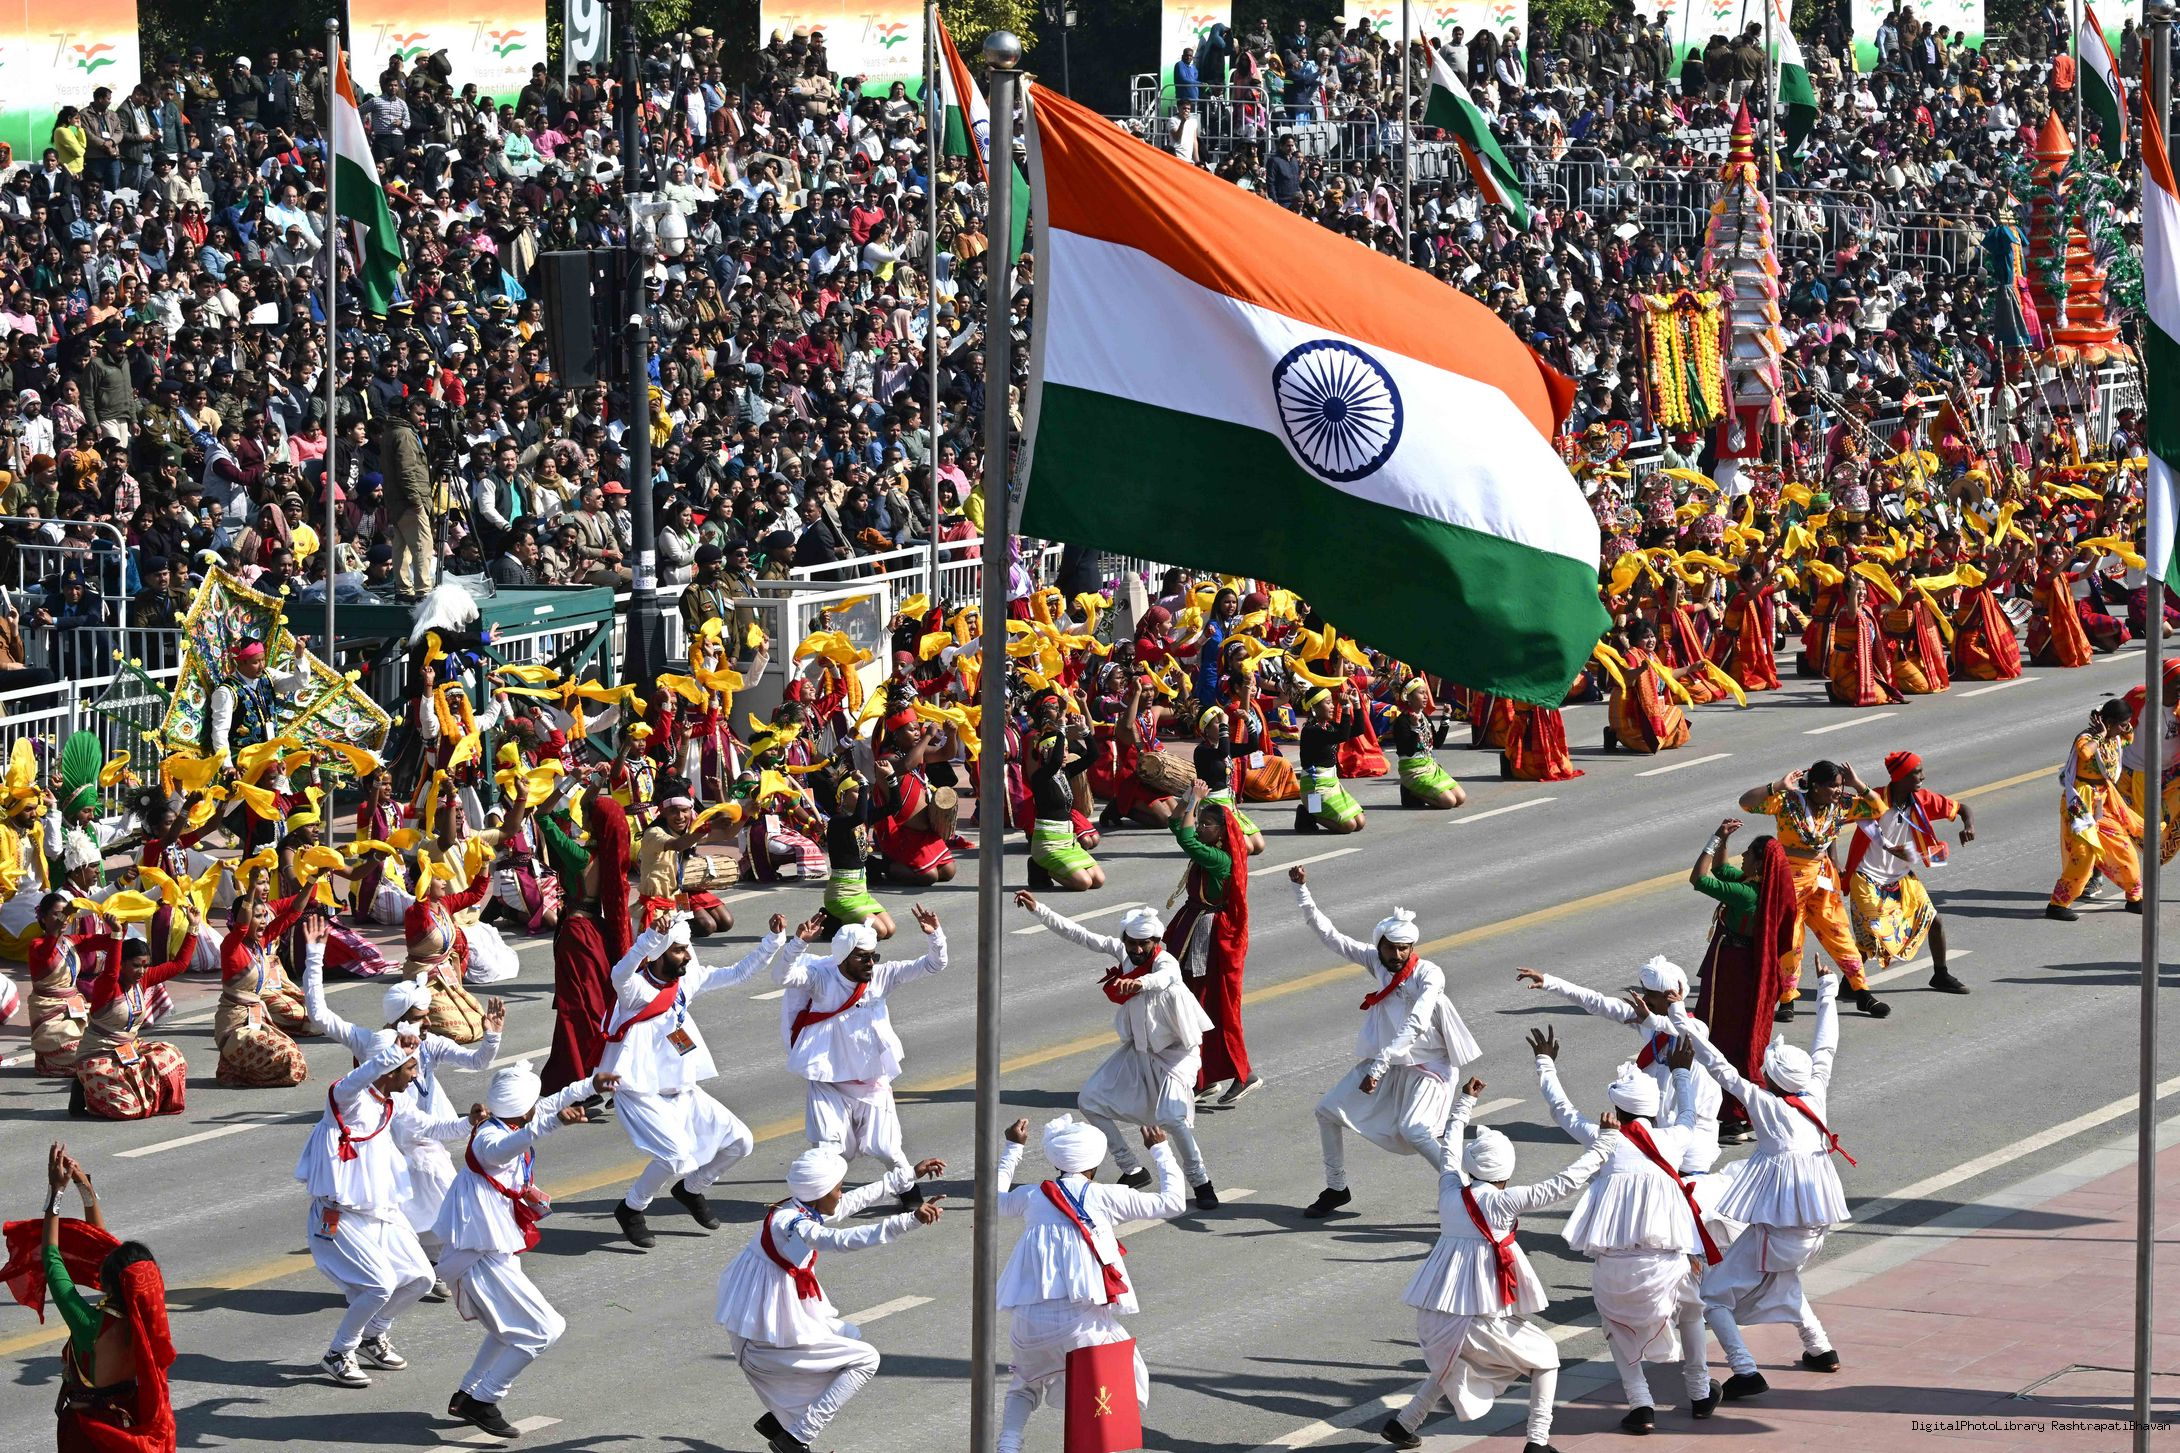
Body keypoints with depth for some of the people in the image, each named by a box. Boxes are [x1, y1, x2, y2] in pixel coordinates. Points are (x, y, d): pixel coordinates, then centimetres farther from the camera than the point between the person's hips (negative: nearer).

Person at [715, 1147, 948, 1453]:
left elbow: (859, 1198, 18)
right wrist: (910, 1220, -45)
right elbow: (842, 1240, -40)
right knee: (866, 1359, 1)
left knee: (850, 1335, 29)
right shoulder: (790, 1224, -25)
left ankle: (778, 1419, 25)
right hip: (765, 1346, -10)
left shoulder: (805, 1210, 4)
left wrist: (910, 1174, 24)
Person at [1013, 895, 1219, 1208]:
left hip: (1176, 1053, -7)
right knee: (1090, 1100, 2)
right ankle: (1132, 1170, 14)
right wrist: (1038, 910, -5)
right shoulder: (1121, 952, -8)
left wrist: (1140, 982, -72)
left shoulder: (1165, 962, -26)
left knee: (1170, 1115, -26)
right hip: (1138, 1050, 7)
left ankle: (1200, 1180, -7)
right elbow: (1078, 935, -2)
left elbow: (1165, 977, -50)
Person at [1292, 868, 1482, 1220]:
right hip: (1386, 1059, 7)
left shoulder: (1429, 975, -24)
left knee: (1413, 1130, -28)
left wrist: (1378, 1066, -44)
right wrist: (1301, 890, -14)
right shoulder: (1375, 960, -6)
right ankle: (1336, 1188, 21)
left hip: (1427, 1065, -7)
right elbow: (1328, 934, -3)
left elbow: (1414, 1026, -36)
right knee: (1328, 1110, 4)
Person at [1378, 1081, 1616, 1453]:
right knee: (1545, 1356, 15)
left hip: (1434, 1318, 6)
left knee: (1450, 1364, 34)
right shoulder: (1502, 1202, -13)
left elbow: (1450, 1148, 23)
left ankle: (1404, 1423, 31)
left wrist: (1464, 1104, 37)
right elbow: (1564, 1185, -14)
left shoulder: (1451, 1189, 2)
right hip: (1482, 1319, -6)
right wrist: (1604, 1145, -6)